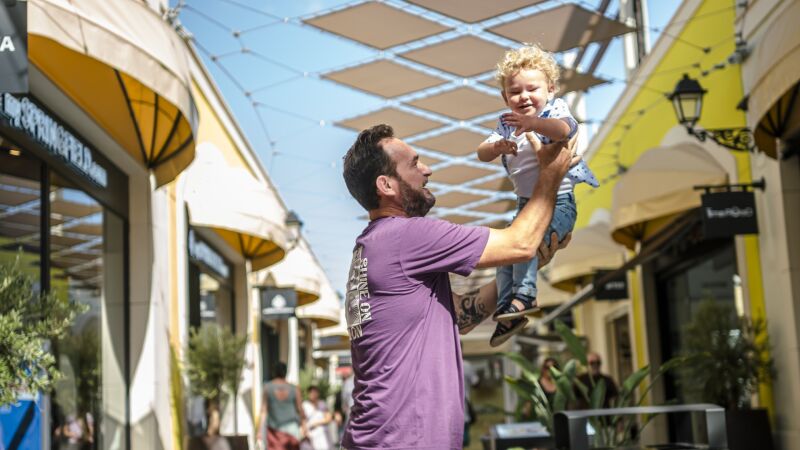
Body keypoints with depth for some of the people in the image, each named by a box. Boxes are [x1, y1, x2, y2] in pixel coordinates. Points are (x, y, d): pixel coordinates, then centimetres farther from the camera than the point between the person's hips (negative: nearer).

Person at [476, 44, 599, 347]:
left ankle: (524, 294, -28)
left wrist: (534, 123, -52)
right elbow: (482, 154, -4)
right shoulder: (507, 124, 7)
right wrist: (497, 146, -28)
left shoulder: (555, 109, -9)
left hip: (560, 200, -7)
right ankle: (507, 311, 13)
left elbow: (564, 129, -33)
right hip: (526, 204, 7)